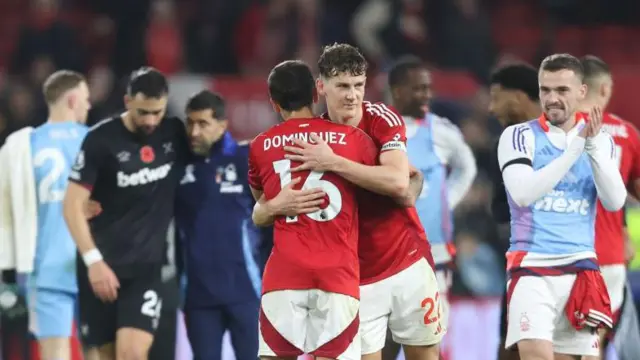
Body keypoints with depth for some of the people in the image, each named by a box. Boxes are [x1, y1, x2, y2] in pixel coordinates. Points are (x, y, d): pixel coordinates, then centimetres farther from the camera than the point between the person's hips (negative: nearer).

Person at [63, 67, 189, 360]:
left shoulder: (176, 134, 0)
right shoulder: (101, 140, -9)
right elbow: (72, 205, -9)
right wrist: (93, 260, -18)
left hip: (147, 265, 1)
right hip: (102, 265, -1)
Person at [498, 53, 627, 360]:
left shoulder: (601, 140, 9)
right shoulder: (519, 136, -2)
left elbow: (614, 202, -4)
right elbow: (523, 194, -18)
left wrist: (593, 148, -15)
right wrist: (575, 148, -18)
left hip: (580, 268, 4)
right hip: (532, 266, -4)